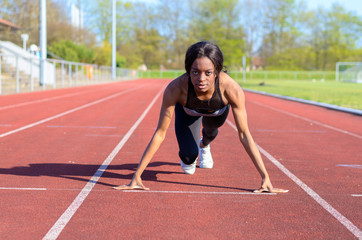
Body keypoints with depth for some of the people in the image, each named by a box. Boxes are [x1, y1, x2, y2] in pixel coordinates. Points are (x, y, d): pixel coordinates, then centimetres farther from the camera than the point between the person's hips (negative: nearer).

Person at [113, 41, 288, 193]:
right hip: (188, 111, -1)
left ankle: (204, 145, 36)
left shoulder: (231, 89, -43)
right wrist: (136, 177, -37)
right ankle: (190, 153, 26)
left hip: (218, 110, 2)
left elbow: (244, 134, -35)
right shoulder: (176, 88, -44)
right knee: (188, 157, -13)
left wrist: (265, 178, -37)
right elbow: (160, 133, -36)